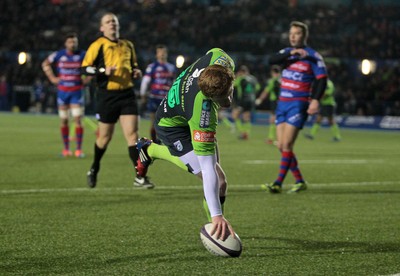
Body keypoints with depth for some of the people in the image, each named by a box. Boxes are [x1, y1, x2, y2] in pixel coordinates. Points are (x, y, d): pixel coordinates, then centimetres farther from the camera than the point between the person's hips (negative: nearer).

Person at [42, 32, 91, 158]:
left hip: (76, 91, -2)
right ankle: (66, 149, 13)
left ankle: (79, 149, -7)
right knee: (64, 121, 6)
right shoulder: (58, 55, 0)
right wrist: (52, 78, 6)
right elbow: (45, 64, 15)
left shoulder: (82, 55, -3)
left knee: (77, 120, -10)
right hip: (62, 91, 2)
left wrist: (87, 79, 1)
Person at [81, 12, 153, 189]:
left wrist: (136, 72, 5)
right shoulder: (98, 45, -2)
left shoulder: (128, 45, 14)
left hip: (127, 94, 3)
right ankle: (93, 171, 33)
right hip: (107, 96, -3)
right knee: (105, 137, 7)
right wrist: (103, 70, -23)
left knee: (132, 134, -8)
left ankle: (139, 177, -10)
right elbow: (85, 68, -8)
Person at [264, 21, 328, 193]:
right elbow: (272, 60, -7)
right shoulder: (287, 52, 12)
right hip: (282, 103, 7)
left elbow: (322, 79, -10)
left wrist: (315, 100, -24)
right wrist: (291, 53, -21)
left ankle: (278, 184, -14)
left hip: (298, 104, -7)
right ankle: (300, 181, 15)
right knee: (281, 146, 5)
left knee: (287, 144, -14)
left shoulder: (312, 56, -4)